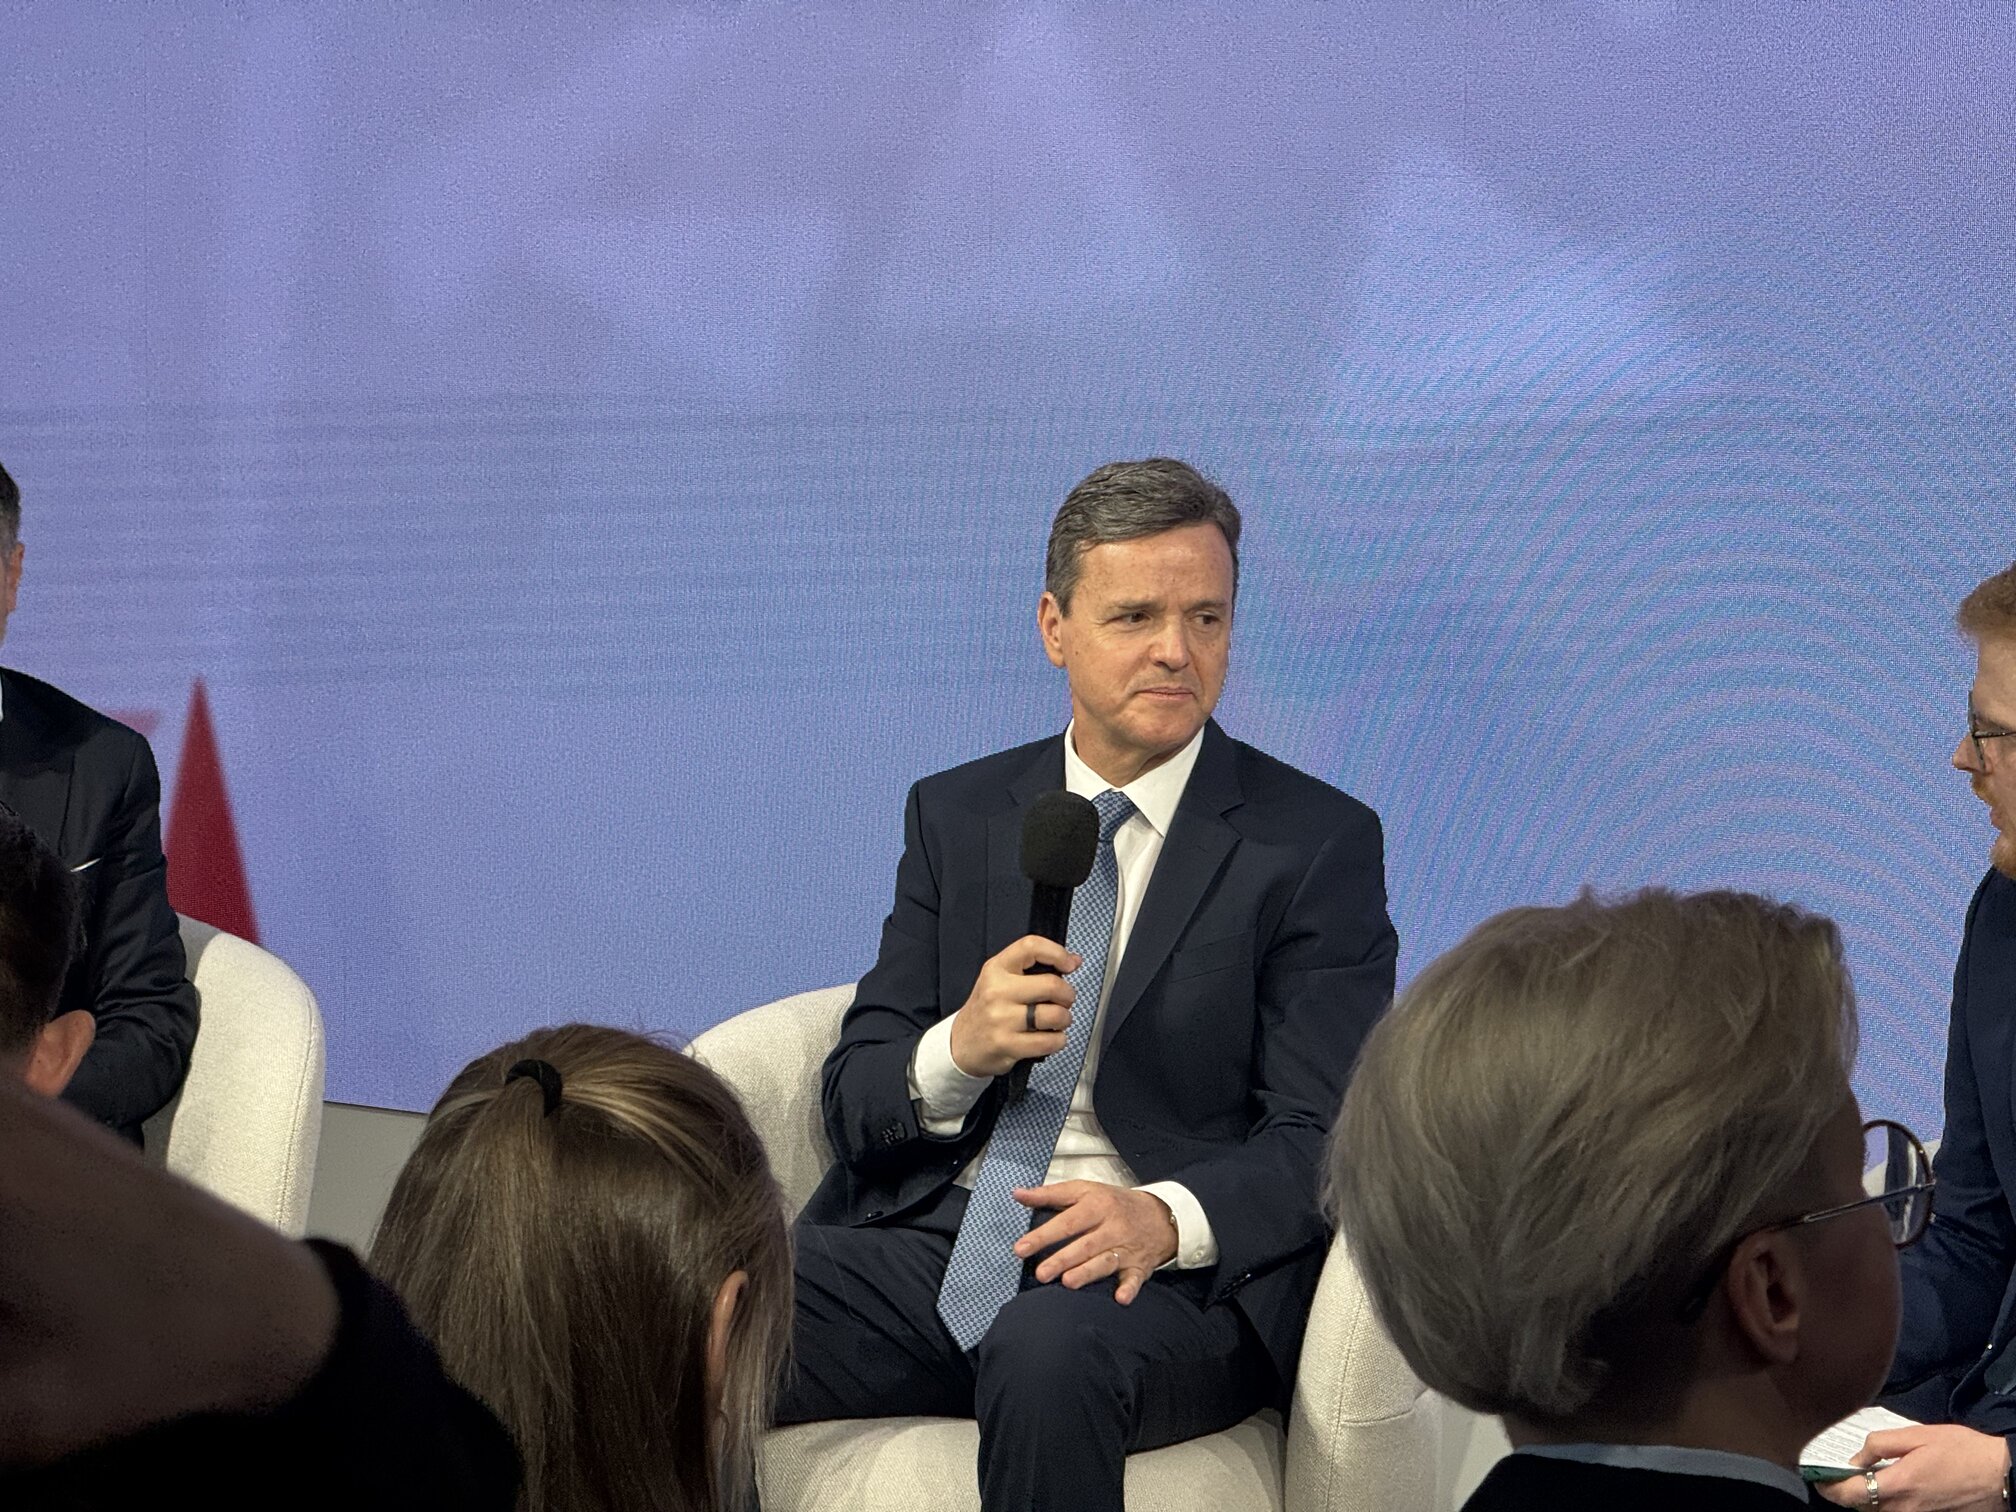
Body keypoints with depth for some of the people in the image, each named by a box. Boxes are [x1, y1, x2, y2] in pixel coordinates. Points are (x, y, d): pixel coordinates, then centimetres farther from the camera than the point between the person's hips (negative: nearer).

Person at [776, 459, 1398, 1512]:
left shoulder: (1317, 843, 3)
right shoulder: (956, 815, 15)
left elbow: (1320, 1141, -4)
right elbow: (854, 1100, 11)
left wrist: (1168, 1217, -25)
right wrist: (957, 1050, -13)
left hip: (1171, 1269, -3)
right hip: (935, 1241, 3)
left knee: (1049, 1348, -38)